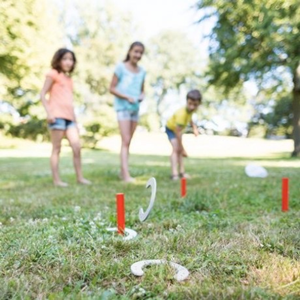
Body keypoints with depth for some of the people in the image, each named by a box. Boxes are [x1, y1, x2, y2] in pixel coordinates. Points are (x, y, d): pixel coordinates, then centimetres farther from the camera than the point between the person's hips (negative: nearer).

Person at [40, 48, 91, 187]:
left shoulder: (69, 78, 22)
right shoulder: (53, 74, 3)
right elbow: (43, 94, -4)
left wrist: (74, 119, 18)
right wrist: (49, 112, -15)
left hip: (69, 117, 6)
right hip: (57, 116, -6)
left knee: (77, 147, -2)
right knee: (56, 149, -2)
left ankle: (80, 177, 5)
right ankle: (56, 179, 4)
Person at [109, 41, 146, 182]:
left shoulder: (142, 71, 11)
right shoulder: (121, 67, -4)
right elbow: (112, 88, -6)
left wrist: (141, 96, -5)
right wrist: (127, 97, -18)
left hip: (135, 108, 6)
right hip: (123, 107, -6)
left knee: (128, 142, 9)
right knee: (125, 141, -13)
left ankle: (122, 172, 17)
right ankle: (126, 175, -14)